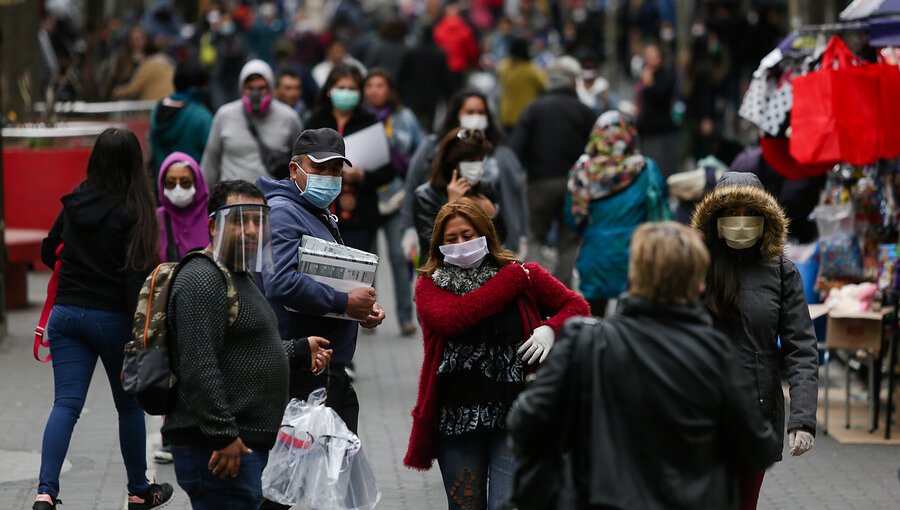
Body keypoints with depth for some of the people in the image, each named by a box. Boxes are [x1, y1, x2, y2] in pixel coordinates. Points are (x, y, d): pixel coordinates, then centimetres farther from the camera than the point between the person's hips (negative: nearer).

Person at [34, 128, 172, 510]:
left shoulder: (75, 203, 4)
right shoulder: (132, 212, -12)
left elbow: (48, 252, 16)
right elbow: (136, 274, -18)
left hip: (67, 313, 4)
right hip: (112, 317, -4)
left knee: (66, 404, -1)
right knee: (129, 404, 14)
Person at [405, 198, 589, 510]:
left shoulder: (523, 274, 6)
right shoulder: (429, 285, 5)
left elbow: (576, 306, 11)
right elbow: (451, 318, -15)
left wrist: (550, 329, -11)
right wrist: (511, 280, -9)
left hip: (514, 415, -1)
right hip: (456, 418, 1)